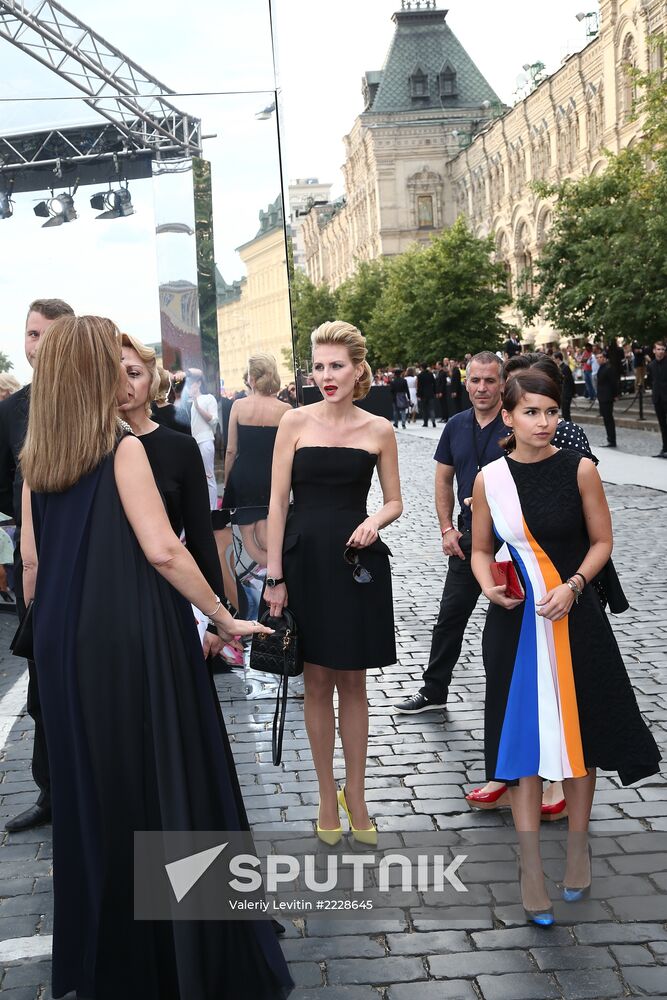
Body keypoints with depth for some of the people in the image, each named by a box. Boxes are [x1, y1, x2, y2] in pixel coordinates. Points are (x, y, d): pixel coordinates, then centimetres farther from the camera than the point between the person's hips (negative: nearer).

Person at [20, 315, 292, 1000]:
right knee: (164, 782, 6)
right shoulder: (124, 448, -12)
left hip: (64, 647, 7)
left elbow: (31, 558, 8)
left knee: (89, 786, 18)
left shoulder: (36, 458, 5)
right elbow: (163, 551, -19)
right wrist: (225, 619, -11)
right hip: (135, 642, -6)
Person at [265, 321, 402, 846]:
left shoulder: (379, 430, 2)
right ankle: (327, 794, 22)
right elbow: (278, 502, -2)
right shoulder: (296, 421, -1)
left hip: (357, 562, 1)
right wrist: (276, 577, -7)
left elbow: (394, 501, 11)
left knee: (353, 683, 10)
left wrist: (376, 519, -13)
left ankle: (355, 792, 24)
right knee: (317, 683, 8)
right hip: (305, 559, 0)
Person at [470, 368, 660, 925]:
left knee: (579, 733, 10)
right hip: (516, 623, 1)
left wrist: (572, 586, -16)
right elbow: (481, 550, 8)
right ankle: (531, 868, 12)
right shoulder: (489, 479, -2)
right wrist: (489, 585, -12)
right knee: (524, 739, 3)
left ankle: (578, 850, 29)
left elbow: (602, 542, 0)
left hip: (574, 619, 0)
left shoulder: (579, 470, -6)